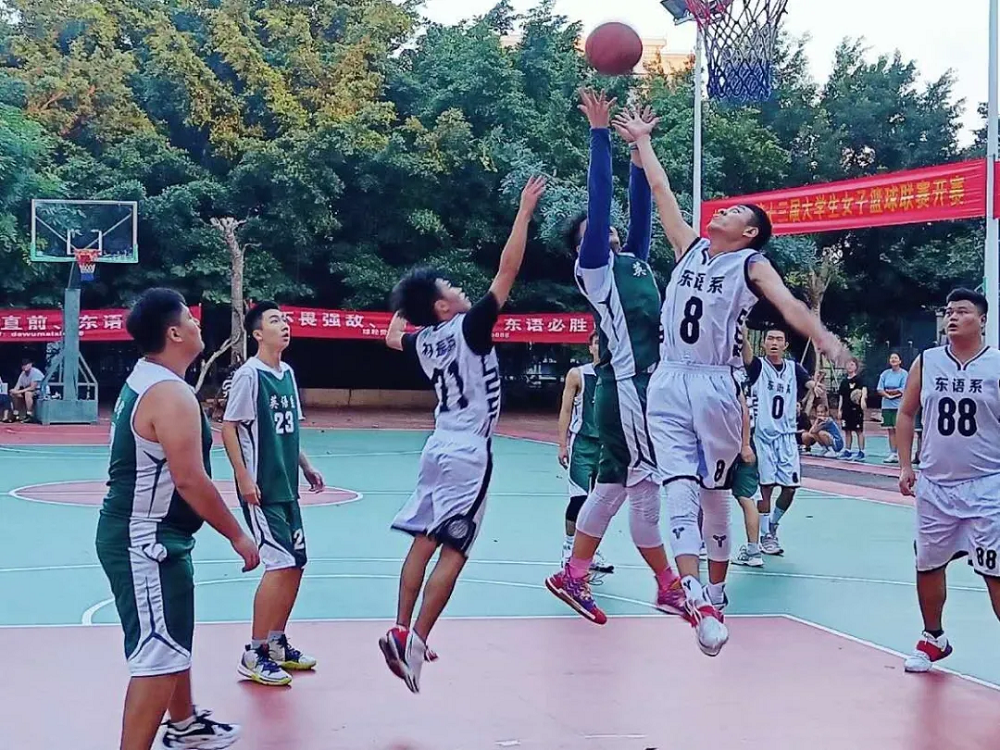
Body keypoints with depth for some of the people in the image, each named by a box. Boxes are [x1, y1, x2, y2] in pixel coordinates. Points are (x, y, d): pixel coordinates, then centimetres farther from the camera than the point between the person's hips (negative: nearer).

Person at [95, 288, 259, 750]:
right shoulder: (171, 393, -22)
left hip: (148, 536, 11)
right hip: (145, 541, -11)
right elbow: (189, 479, -26)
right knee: (157, 658, -8)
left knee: (174, 640, 26)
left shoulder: (143, 381, 10)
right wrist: (237, 536, -16)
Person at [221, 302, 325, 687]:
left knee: (295, 565, 12)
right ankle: (255, 654, -2)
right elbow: (228, 428, -14)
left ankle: (277, 643, 25)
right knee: (279, 565, -12)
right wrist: (243, 478, -19)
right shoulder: (249, 374, -13)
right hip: (260, 489, -9)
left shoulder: (288, 373, 11)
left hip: (287, 487, 9)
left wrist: (306, 466, 15)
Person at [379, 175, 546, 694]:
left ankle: (403, 632, 11)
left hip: (438, 447, 8)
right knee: (453, 551, -7)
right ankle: (412, 641, -13)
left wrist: (403, 305, 41)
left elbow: (392, 337, 31)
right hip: (468, 453, -7)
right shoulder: (468, 328, -13)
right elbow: (508, 270, -18)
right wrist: (525, 211, -16)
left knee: (424, 542, 11)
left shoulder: (420, 340, 6)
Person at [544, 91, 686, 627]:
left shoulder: (634, 260, 20)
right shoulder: (593, 267, -2)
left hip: (646, 384, 9)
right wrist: (600, 134, -9)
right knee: (645, 484, -4)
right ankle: (669, 588, 4)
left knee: (614, 483, 11)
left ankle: (573, 576, 18)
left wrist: (638, 148, 13)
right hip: (624, 386, -9)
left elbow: (640, 206, 17)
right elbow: (598, 196, -8)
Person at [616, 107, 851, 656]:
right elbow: (661, 191, 21)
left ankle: (716, 593, 21)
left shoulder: (751, 264, 1)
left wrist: (823, 337, -33)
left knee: (715, 494, 8)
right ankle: (694, 593, -25)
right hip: (668, 383, 3)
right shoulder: (690, 247, 14)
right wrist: (641, 140, 27)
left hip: (714, 385, -3)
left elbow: (788, 303, -16)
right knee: (681, 485, -13)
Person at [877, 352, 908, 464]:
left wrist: (888, 391, -4)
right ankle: (892, 454, 10)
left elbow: (903, 390, -10)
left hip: (899, 406, -4)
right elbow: (879, 390, 5)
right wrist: (888, 395, -11)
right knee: (890, 430, 6)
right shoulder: (885, 374, 11)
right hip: (887, 406, 5)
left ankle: (899, 454, -5)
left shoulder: (904, 374, -2)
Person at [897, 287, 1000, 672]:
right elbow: (906, 413, 12)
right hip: (934, 485, 4)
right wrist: (905, 466, 5)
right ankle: (933, 639, 32)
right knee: (928, 564, 12)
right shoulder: (926, 363, 4)